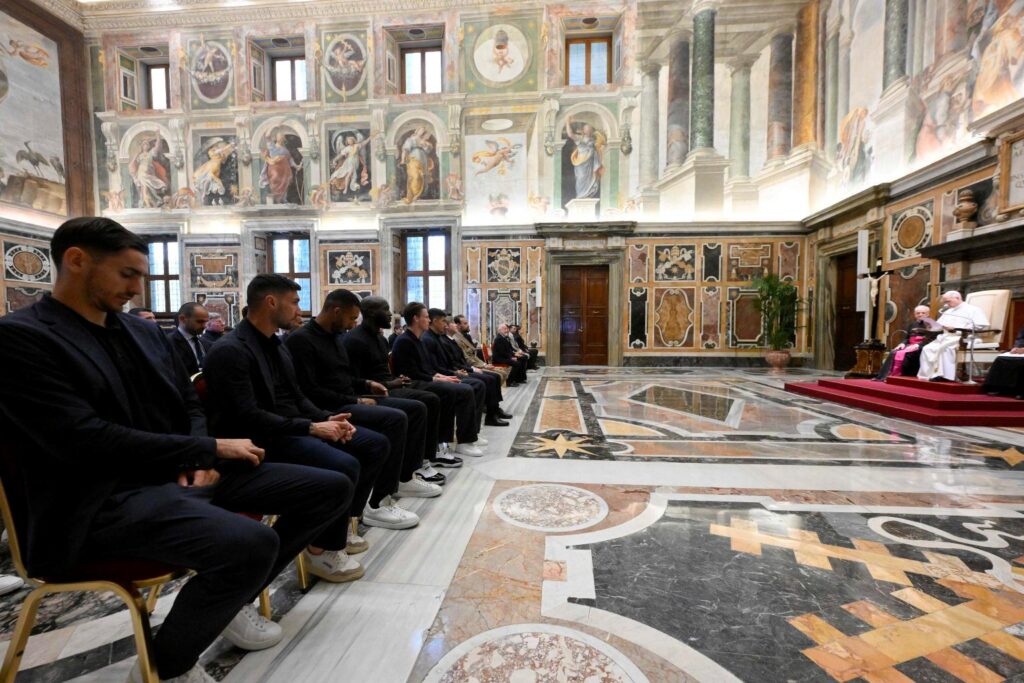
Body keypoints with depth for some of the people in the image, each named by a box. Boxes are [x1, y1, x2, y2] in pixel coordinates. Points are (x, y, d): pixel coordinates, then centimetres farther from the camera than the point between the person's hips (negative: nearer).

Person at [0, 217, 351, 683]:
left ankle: (235, 600, 17)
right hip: (104, 499, -7)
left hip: (183, 471, 7)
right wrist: (210, 450, -15)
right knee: (251, 543, -36)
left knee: (332, 489, 1)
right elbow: (87, 442, -19)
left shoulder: (146, 333, 13)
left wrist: (202, 461, -3)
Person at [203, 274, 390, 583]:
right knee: (344, 465, -30)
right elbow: (247, 417, -22)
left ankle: (337, 524, 14)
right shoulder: (229, 351, -15)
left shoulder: (276, 344, 13)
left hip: (295, 427, 9)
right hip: (263, 440, -9)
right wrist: (311, 427, -22)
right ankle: (322, 549, -5)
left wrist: (327, 418, -3)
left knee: (377, 445, 2)